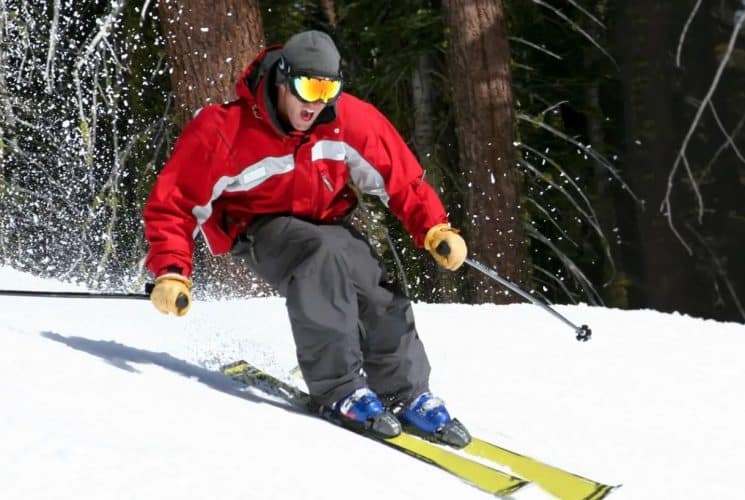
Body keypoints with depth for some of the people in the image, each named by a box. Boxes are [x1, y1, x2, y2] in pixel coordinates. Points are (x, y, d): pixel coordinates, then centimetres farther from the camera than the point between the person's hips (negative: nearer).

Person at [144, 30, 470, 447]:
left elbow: (401, 177, -6)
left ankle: (408, 396, 4)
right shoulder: (222, 131, -24)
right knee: (322, 255, -35)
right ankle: (339, 390, -29)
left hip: (328, 225, 4)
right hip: (261, 228, -4)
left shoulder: (348, 119, -15)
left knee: (380, 298, -20)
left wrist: (435, 229, -20)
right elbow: (173, 203, -17)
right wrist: (172, 272, -28)